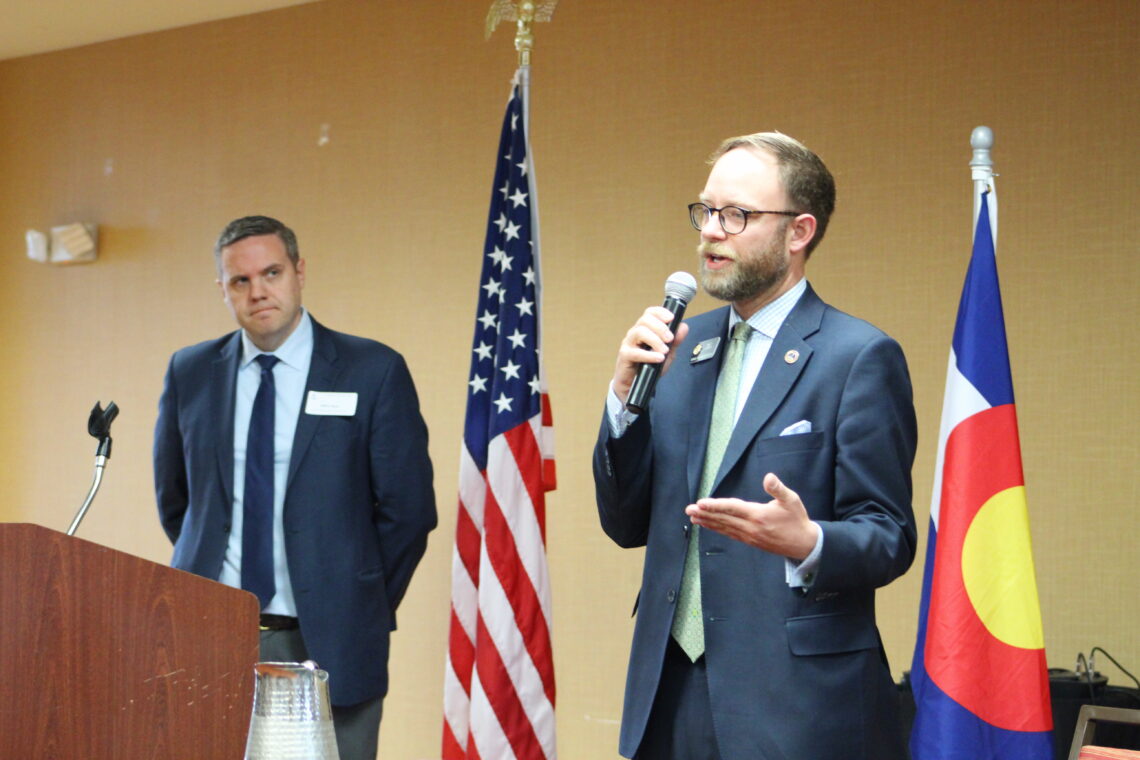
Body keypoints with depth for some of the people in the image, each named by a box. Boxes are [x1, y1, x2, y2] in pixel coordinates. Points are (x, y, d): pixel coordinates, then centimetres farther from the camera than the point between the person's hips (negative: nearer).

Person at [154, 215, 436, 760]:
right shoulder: (190, 373, 8)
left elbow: (408, 509, -1)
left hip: (328, 641, -3)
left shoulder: (374, 372, -3)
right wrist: (203, 584, 14)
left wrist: (361, 609, 1)